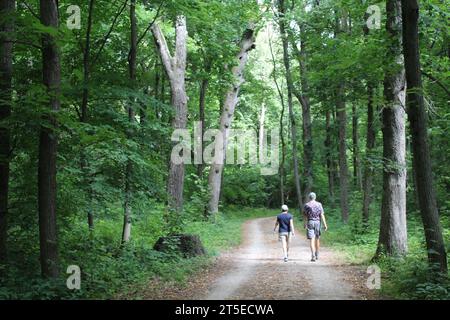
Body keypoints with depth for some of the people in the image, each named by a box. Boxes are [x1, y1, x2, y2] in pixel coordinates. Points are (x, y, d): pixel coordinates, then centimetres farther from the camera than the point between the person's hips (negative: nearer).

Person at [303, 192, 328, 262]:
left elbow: (304, 215, 3)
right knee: (317, 239, 16)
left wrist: (304, 224, 15)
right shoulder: (319, 204, 2)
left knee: (312, 240, -6)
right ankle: (317, 255, 25)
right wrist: (325, 224, -3)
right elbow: (322, 215, -3)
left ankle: (313, 256, -19)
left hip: (310, 222, -2)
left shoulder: (306, 205, 0)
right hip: (317, 222, 2)